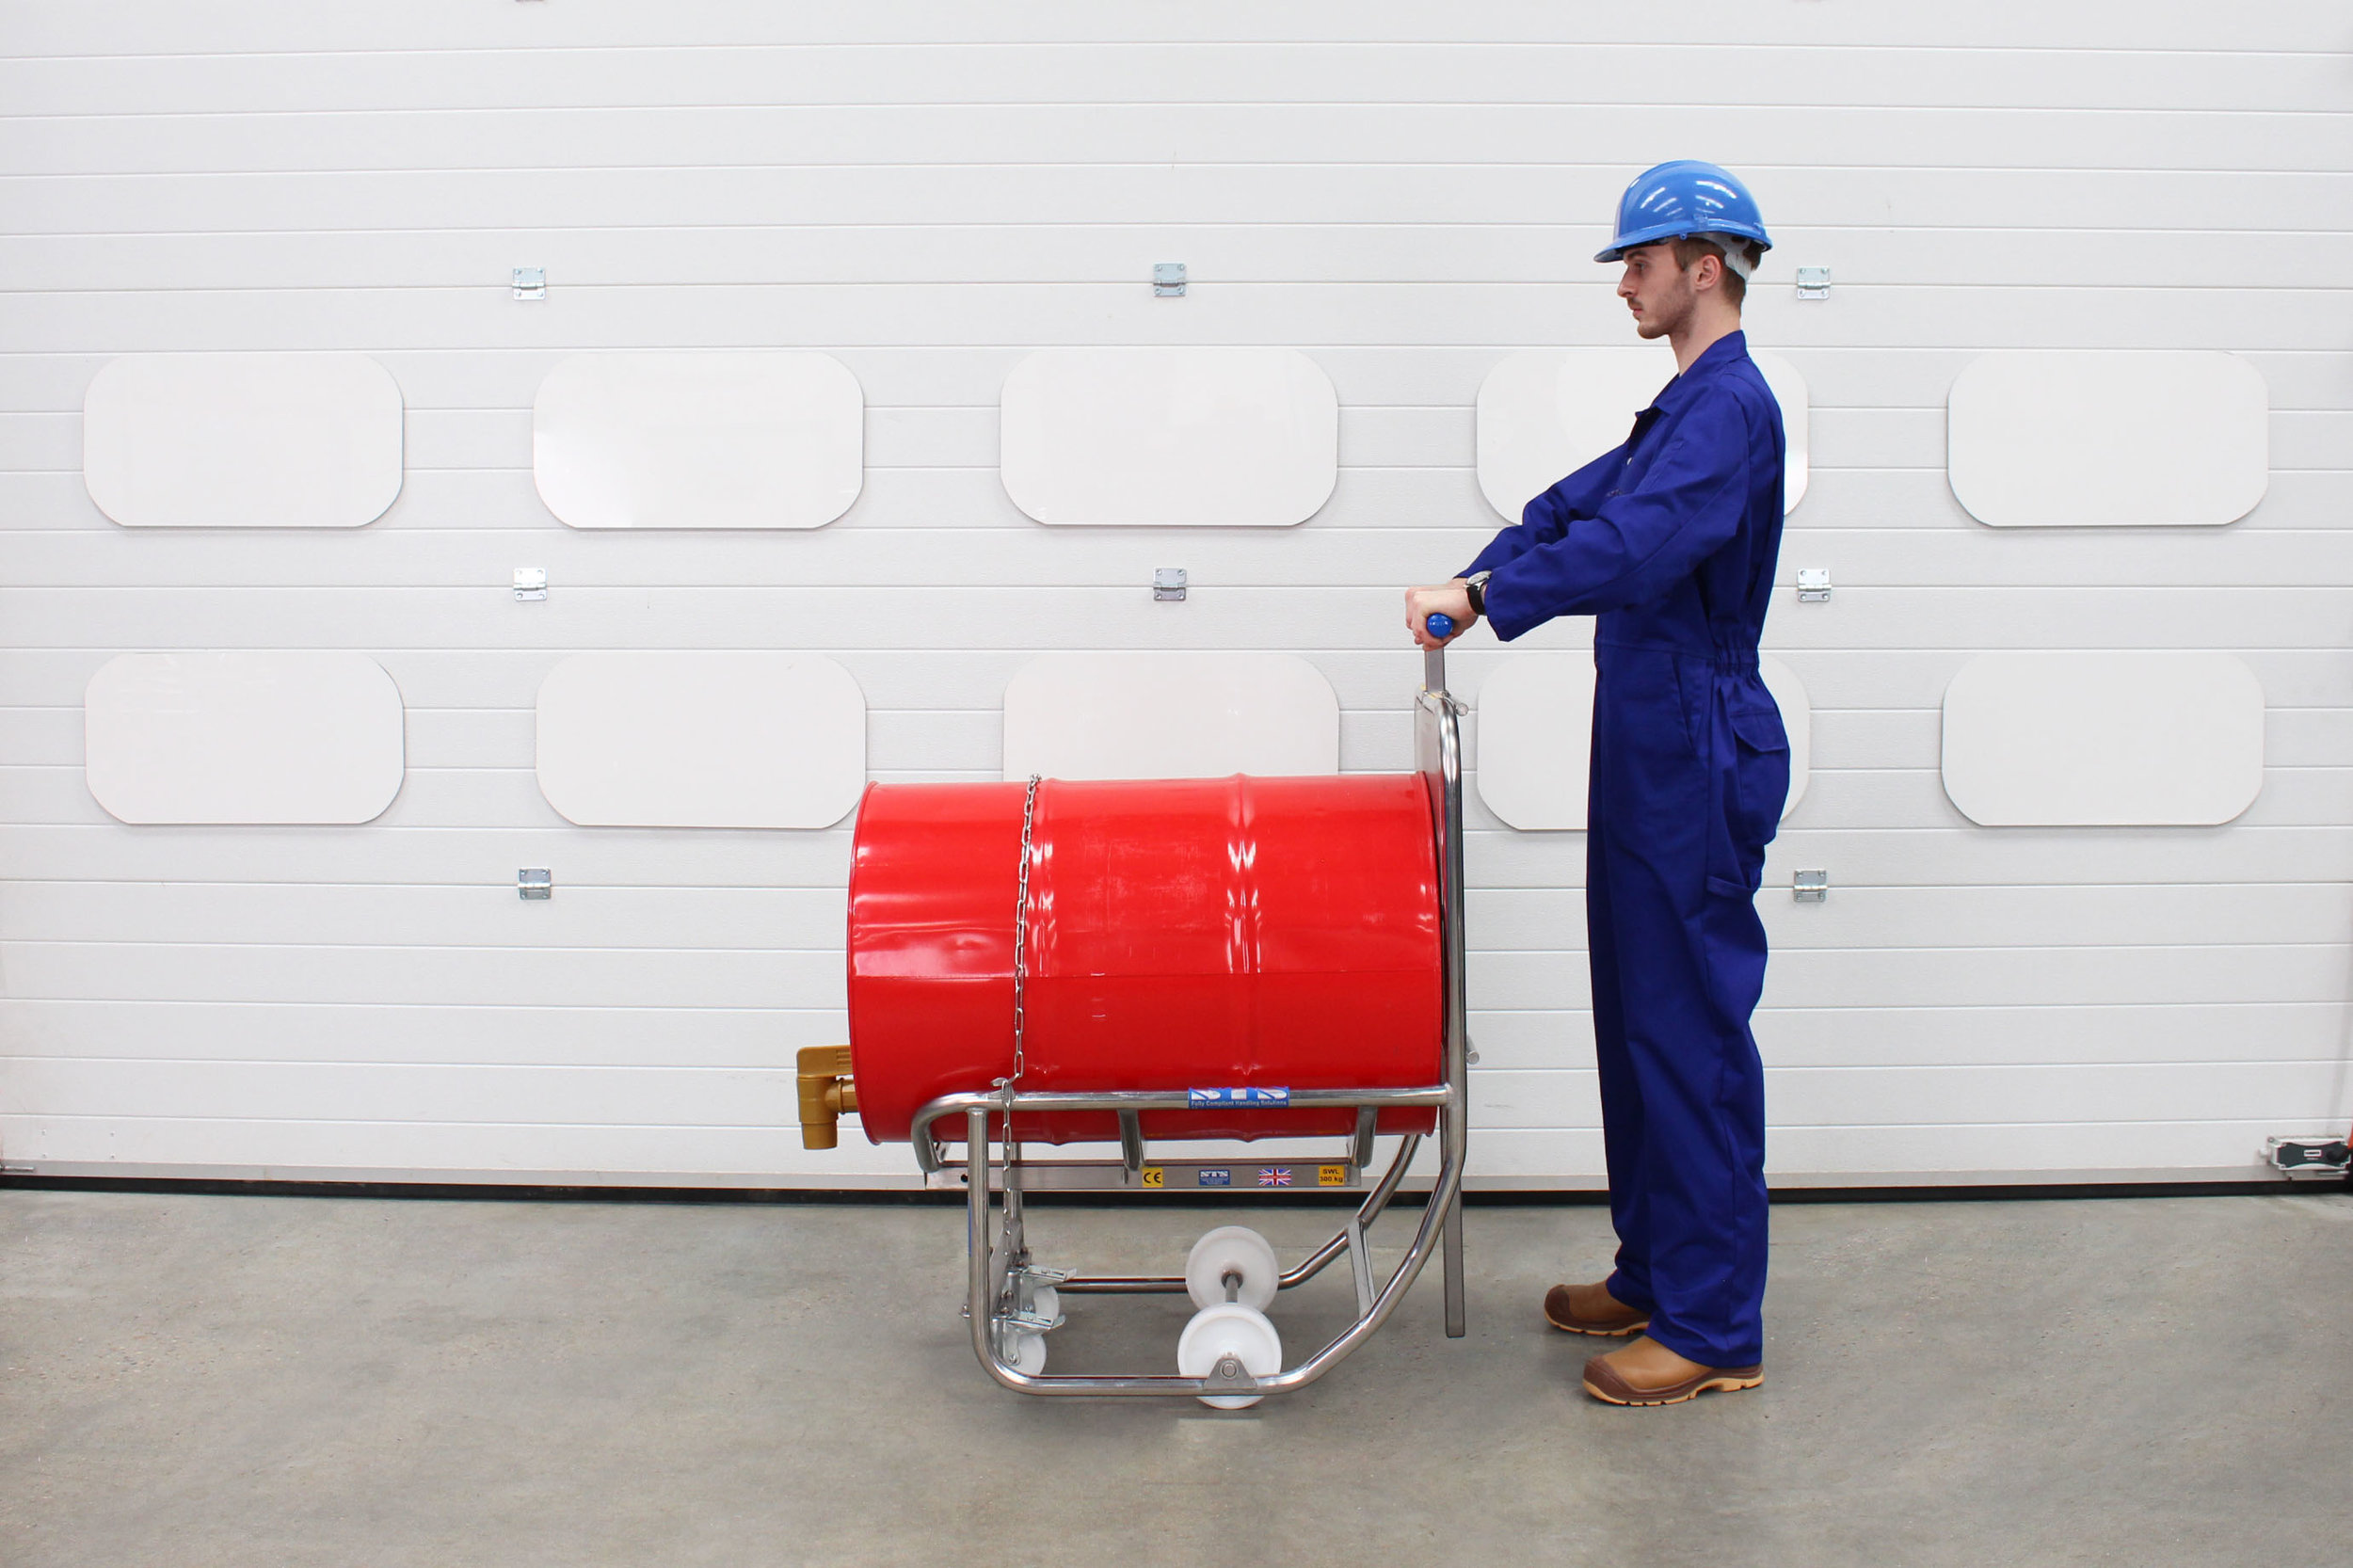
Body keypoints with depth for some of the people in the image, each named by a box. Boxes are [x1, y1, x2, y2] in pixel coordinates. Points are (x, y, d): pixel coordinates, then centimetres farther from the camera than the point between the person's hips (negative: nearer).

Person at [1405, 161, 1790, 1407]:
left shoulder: (1731, 405, -16)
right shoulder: (1689, 403, 17)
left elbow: (1635, 543, -30)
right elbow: (1582, 502, 18)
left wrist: (1485, 597, -28)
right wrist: (1477, 580, 3)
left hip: (1698, 759, -10)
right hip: (1653, 751, 10)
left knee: (1690, 1032, -4)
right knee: (1641, 1019, 16)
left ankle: (1713, 1329, 7)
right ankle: (1656, 1274, 29)